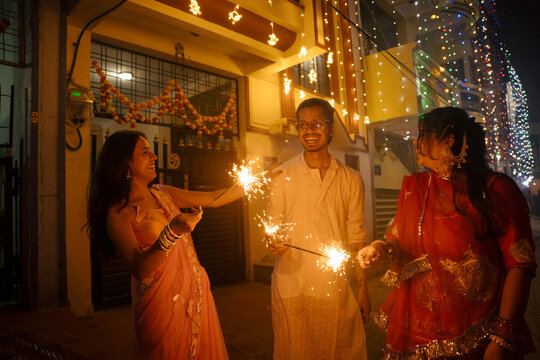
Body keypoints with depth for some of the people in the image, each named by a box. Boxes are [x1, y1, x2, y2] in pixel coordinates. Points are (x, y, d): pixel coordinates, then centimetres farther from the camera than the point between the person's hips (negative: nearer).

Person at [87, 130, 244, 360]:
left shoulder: (162, 194, 7)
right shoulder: (118, 212, -11)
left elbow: (213, 199, 10)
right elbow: (139, 269, -20)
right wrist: (172, 231, -31)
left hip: (197, 294, 6)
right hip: (163, 304, -6)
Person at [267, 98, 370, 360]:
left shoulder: (351, 180, 3)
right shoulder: (281, 175, 0)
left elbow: (356, 239, 5)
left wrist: (362, 289, 5)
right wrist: (274, 242, -17)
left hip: (335, 286, 1)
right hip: (291, 285, -1)